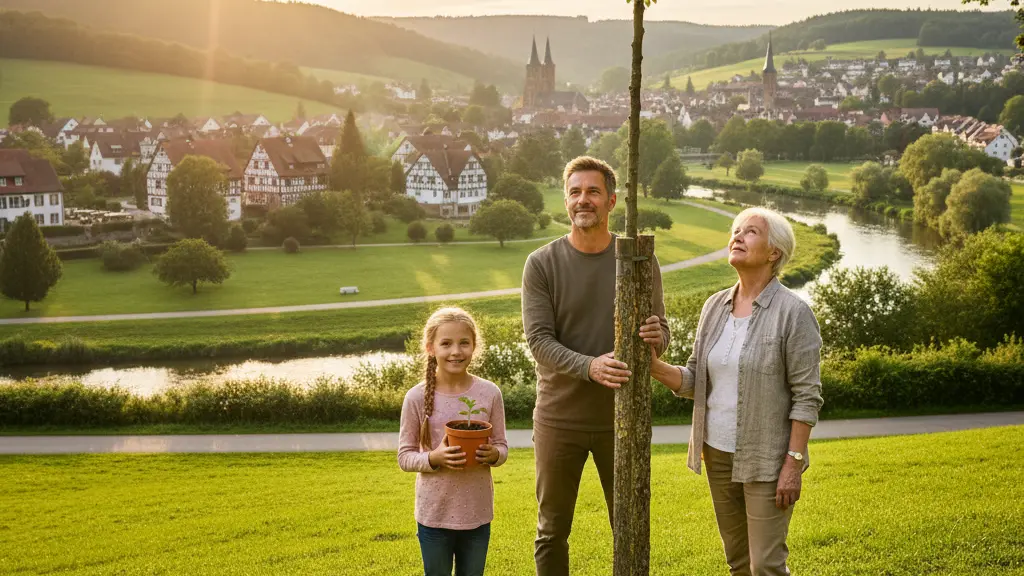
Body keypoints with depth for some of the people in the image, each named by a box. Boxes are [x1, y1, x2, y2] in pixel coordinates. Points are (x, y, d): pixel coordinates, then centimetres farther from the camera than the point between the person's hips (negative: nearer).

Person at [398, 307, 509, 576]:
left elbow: (502, 447, 4)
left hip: (477, 513, 1)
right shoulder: (417, 397, -9)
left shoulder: (489, 393, -5)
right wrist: (434, 458, -22)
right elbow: (405, 457, -3)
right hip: (434, 514, -1)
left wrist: (493, 455, -18)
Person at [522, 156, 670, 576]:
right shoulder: (542, 264, -5)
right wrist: (590, 366, -30)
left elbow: (661, 332, 1)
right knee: (552, 531, 9)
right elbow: (539, 340, -13)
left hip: (621, 418, 1)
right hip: (559, 418, -1)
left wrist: (655, 336, -24)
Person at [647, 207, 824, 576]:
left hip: (767, 459, -6)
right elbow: (695, 381, 6)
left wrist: (793, 465, -18)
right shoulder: (715, 307, 4)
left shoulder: (793, 312, -14)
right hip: (719, 453, 6)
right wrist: (655, 367, -13)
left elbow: (807, 396, -14)